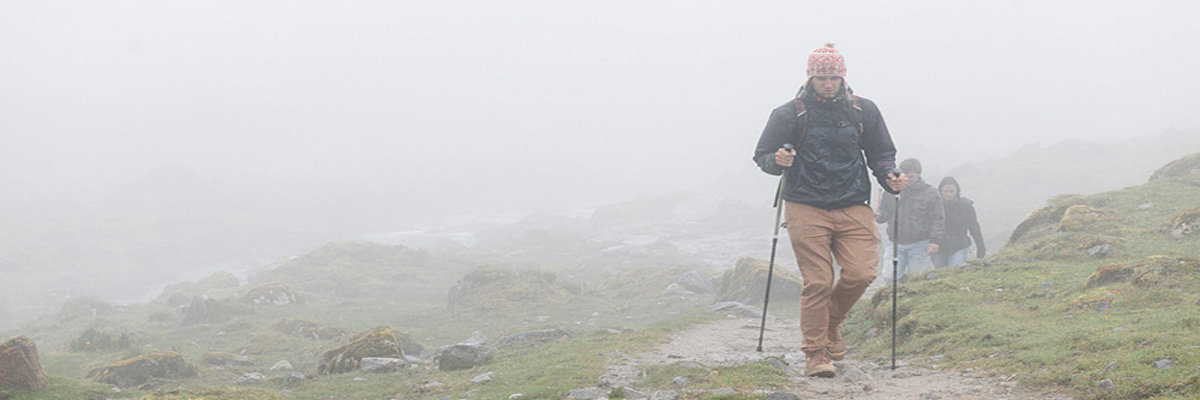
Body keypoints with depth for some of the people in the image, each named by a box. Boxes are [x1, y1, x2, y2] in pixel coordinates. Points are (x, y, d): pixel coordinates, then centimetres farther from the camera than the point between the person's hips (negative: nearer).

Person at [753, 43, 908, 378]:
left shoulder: (863, 111, 9)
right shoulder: (790, 114, 1)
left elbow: (880, 153, 17)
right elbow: (762, 156, 6)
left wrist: (890, 178, -3)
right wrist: (778, 161, -16)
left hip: (853, 208, 3)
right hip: (806, 208, -3)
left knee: (861, 274, -10)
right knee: (817, 282, -10)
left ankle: (831, 322, 19)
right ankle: (815, 353, 1)